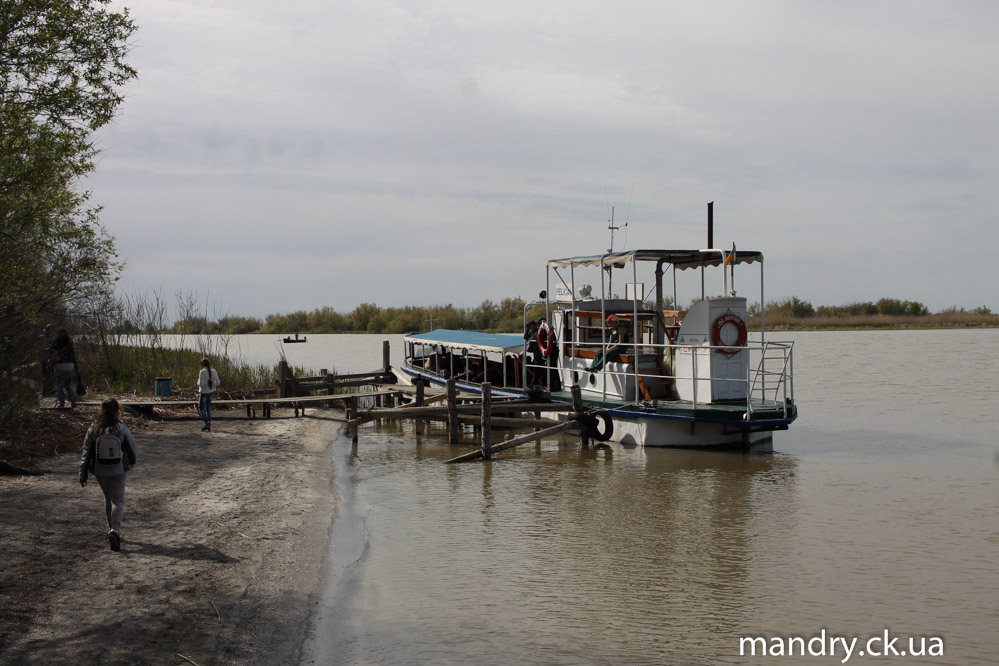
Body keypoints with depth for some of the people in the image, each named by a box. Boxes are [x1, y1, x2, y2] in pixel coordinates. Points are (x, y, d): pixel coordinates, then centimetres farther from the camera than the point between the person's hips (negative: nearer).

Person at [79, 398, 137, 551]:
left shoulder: (94, 430, -6)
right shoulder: (122, 428, -9)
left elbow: (86, 453, -5)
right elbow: (132, 445, 4)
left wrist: (83, 475, 1)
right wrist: (132, 460, 26)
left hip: (100, 471, 2)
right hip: (118, 471, -2)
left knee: (108, 499, 21)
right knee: (118, 500, 1)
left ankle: (112, 529, 32)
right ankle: (115, 530, -19)